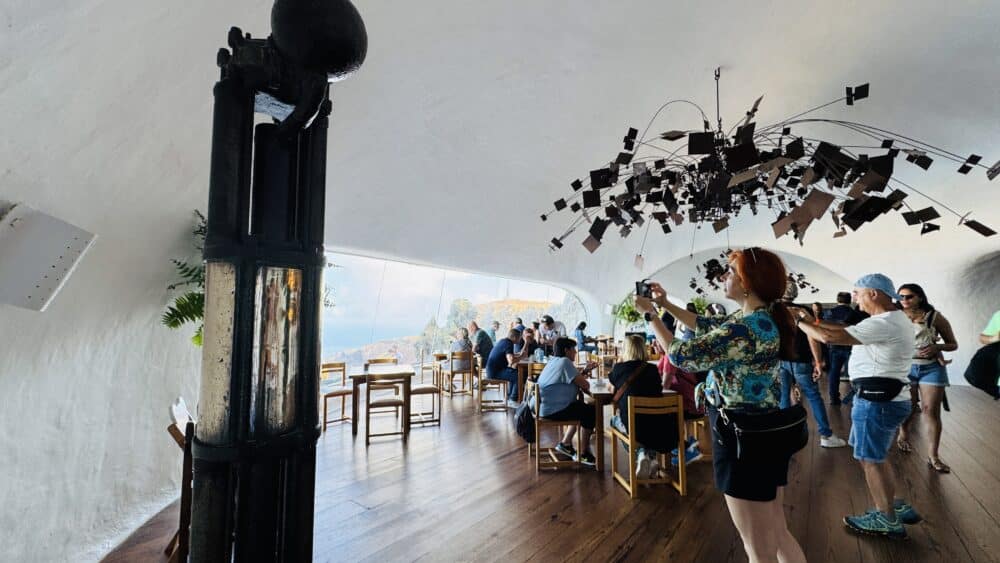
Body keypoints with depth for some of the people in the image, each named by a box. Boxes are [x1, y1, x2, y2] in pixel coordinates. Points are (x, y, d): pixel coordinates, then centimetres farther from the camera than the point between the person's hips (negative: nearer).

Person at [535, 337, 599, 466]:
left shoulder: (555, 361, 15)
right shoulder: (565, 362, -17)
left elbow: (573, 379, 17)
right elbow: (585, 385, -17)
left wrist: (585, 370, 8)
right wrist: (585, 383, 5)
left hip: (545, 407, 11)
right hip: (553, 410, -11)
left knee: (581, 408, 26)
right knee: (592, 412, 0)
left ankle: (565, 444, 30)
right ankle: (583, 453, 12)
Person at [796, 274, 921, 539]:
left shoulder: (884, 324, -22)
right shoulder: (893, 319, 12)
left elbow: (829, 337, -27)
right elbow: (848, 330, 15)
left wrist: (798, 322, -14)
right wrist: (814, 321, 9)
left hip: (877, 400, -10)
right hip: (882, 398, 10)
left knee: (871, 459, 5)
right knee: (873, 456, 22)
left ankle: (887, 520, 20)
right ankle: (896, 508, 33)